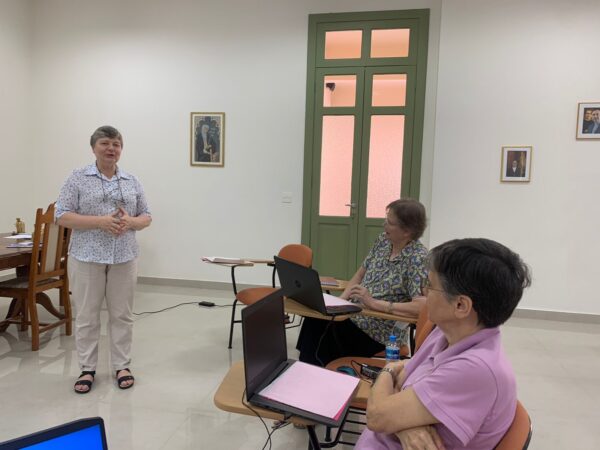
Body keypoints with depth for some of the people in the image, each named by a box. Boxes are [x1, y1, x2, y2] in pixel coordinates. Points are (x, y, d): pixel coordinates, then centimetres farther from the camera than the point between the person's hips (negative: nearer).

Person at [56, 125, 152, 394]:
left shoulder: (132, 181, 8)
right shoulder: (78, 178, -1)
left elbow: (146, 217, 9)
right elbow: (62, 216, -6)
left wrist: (130, 222, -13)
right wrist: (99, 221, -18)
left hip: (124, 258, 2)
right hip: (86, 257, -2)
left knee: (122, 315, 9)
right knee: (86, 316, 7)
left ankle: (122, 366, 21)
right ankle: (87, 369, 22)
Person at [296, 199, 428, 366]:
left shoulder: (418, 258, -17)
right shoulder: (383, 240, 3)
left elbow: (421, 306, -26)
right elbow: (361, 273, 13)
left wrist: (374, 303, -27)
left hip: (383, 334, -6)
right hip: (356, 315, 6)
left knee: (319, 331, -19)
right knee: (314, 320, -18)